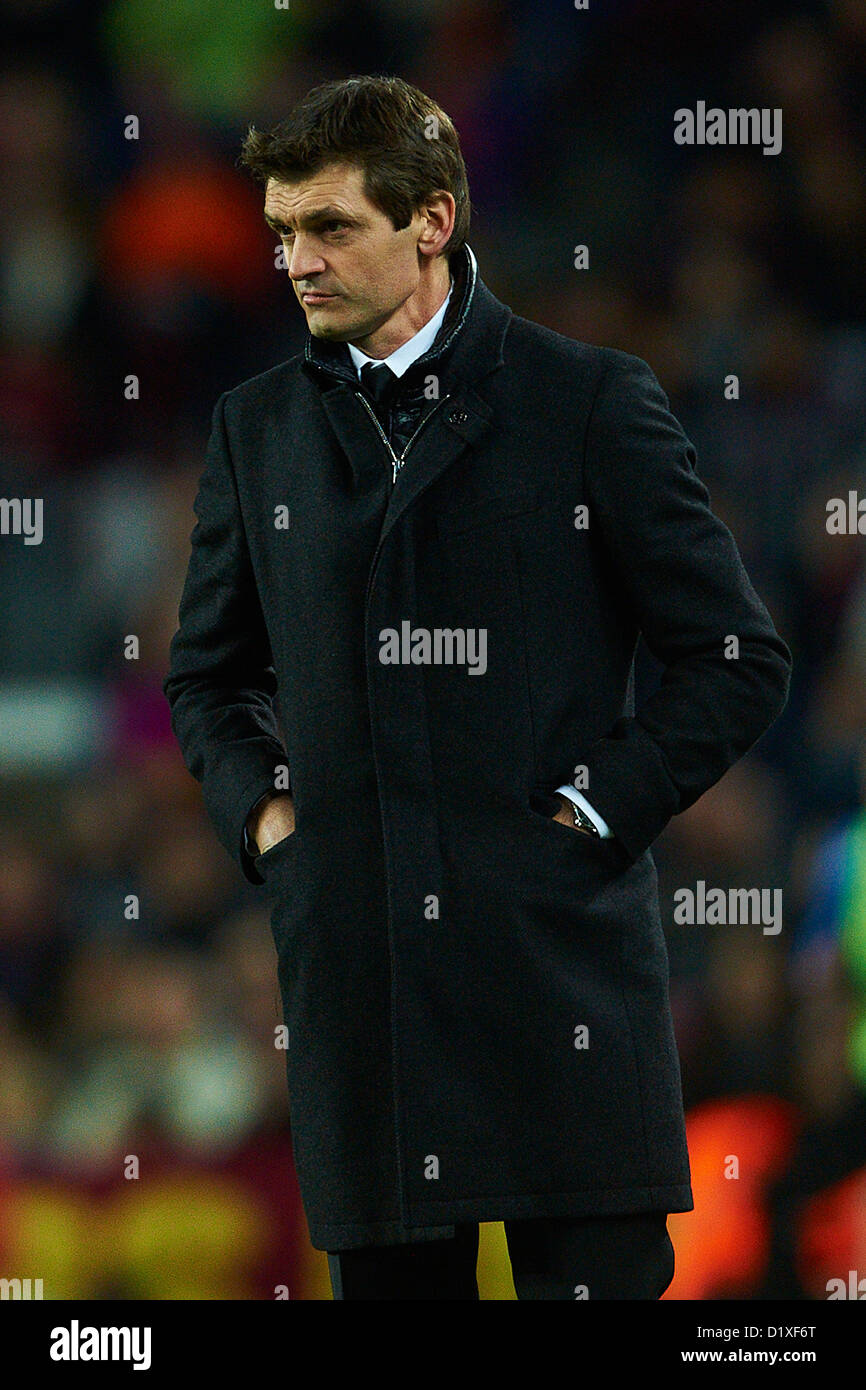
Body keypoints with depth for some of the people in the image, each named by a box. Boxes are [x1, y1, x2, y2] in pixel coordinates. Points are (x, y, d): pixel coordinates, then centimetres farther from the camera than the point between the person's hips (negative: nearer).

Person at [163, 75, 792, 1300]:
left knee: (595, 1276, -6)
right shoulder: (258, 427, 13)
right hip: (354, 960, 4)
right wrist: (259, 809, 6)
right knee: (390, 1278, 6)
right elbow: (206, 678, 24)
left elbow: (737, 660, 1)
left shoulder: (589, 402, 0)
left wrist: (596, 811, -7)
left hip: (559, 957, -4)